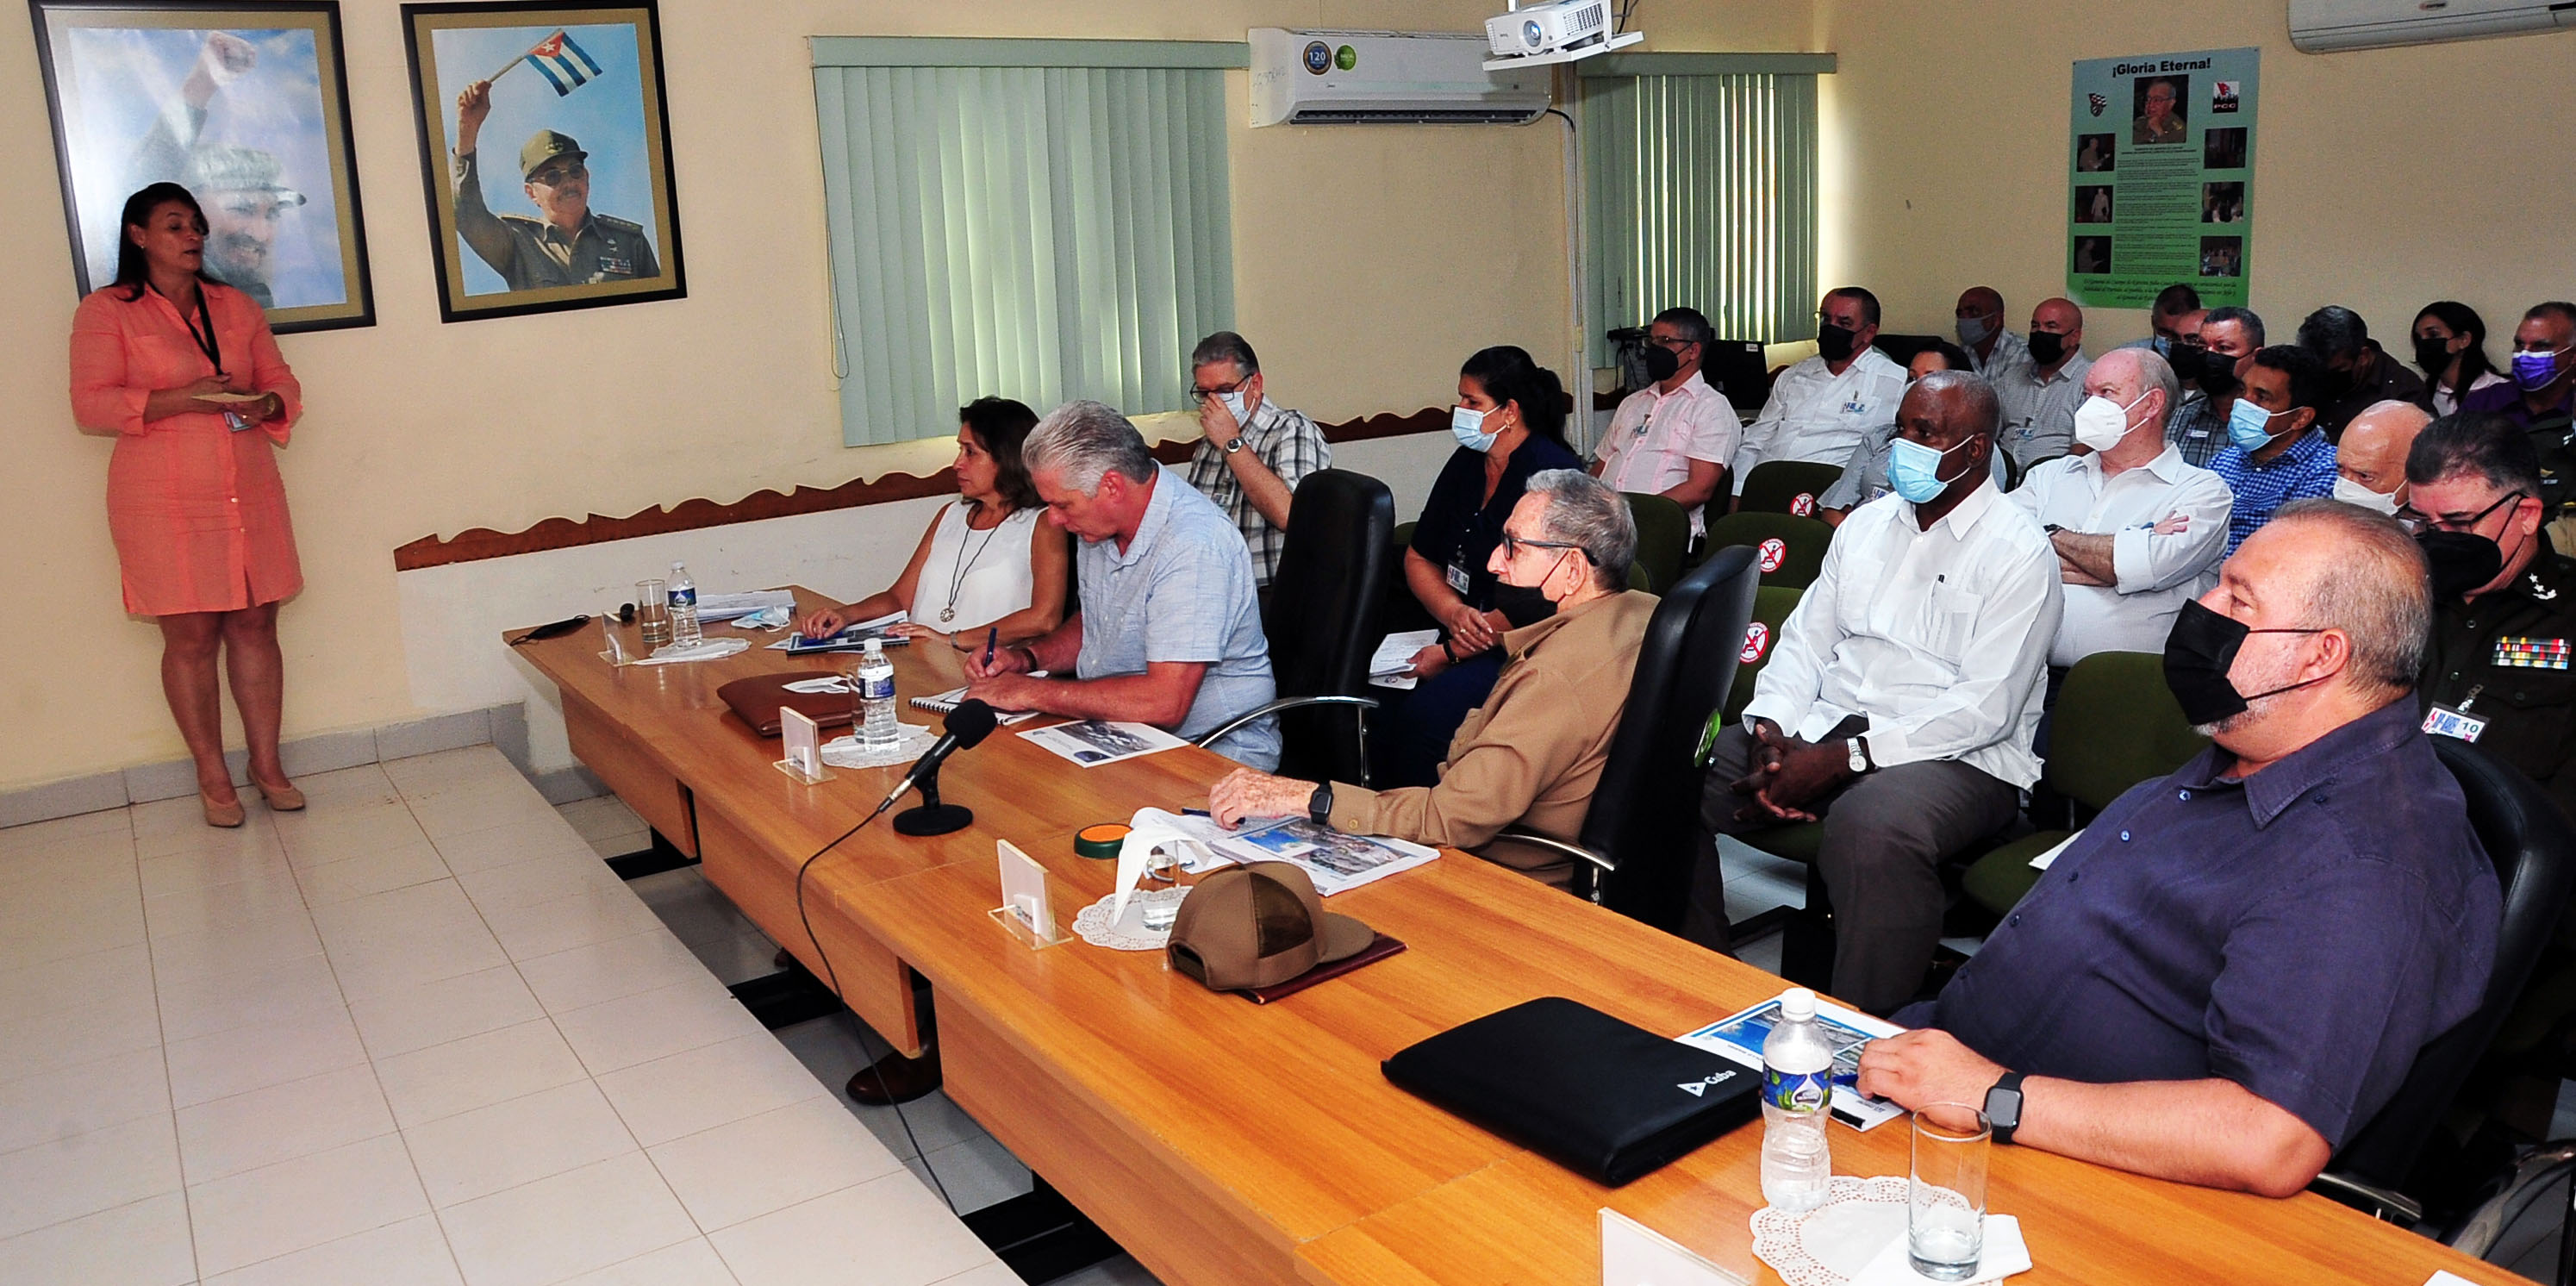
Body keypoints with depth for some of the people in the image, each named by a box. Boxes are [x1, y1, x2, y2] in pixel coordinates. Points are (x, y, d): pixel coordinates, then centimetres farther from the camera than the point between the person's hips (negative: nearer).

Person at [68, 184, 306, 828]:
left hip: (249, 491, 4)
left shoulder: (238, 306, 13)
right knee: (190, 636, 0)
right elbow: (91, 404, -7)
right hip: (165, 503, -4)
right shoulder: (106, 311, 0)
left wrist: (266, 403, -10)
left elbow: (282, 382, 14)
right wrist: (182, 399, -19)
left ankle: (266, 763, 16)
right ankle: (212, 778, 11)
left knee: (255, 625, 5)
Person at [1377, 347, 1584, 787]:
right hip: (1470, 632, 7)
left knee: (1428, 713, -32)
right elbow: (1418, 558, 17)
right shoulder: (1465, 463, 12)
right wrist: (1454, 613, -5)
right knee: (1382, 704, -19)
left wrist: (1450, 654, -15)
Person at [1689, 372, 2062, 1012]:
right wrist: (1770, 728, -8)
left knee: (1871, 827, -40)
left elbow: (1986, 708, -14)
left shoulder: (2018, 552, -5)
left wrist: (1842, 760, -20)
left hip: (1956, 756, -6)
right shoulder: (1867, 524, 17)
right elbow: (1805, 639, 14)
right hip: (1824, 728, 6)